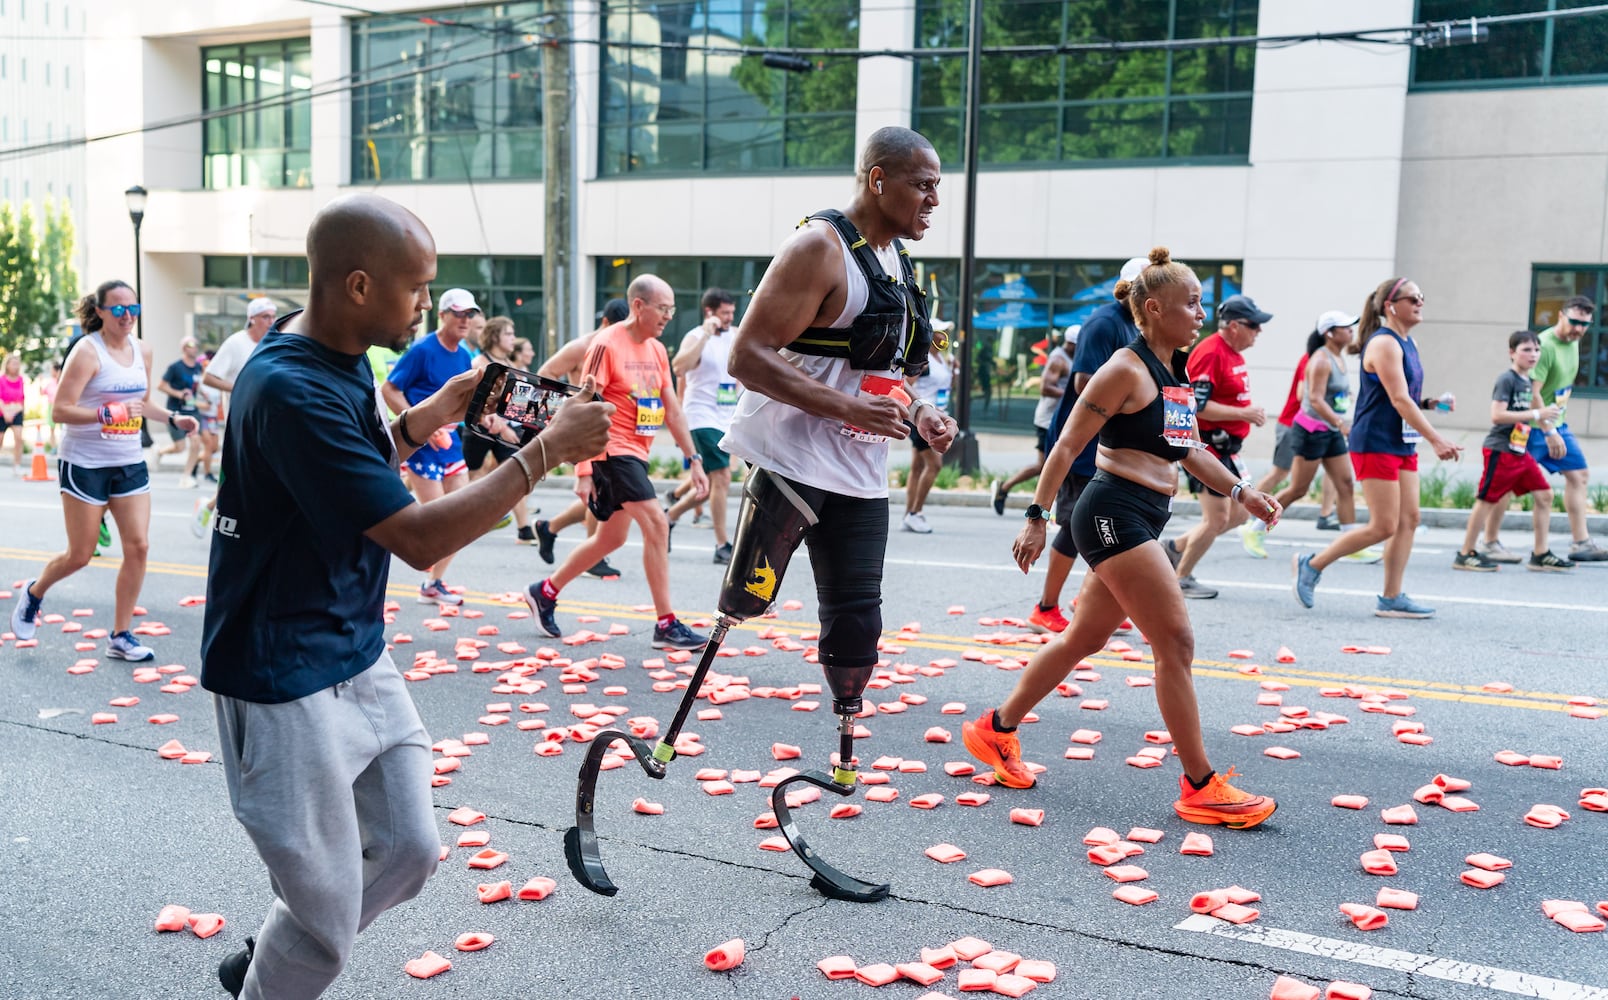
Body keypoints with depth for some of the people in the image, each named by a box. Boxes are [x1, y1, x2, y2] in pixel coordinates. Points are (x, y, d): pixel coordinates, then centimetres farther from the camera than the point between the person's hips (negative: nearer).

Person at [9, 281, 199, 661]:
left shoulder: (142, 351, 5)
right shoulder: (87, 351, -14)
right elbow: (61, 410, -19)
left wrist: (173, 418, 6)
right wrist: (108, 413, -31)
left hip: (130, 463, 6)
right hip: (84, 464, -5)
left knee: (138, 546, -2)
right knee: (80, 555, 4)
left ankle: (120, 636, 9)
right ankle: (33, 593, 37)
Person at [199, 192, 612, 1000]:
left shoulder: (341, 360, 5)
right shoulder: (293, 389, -26)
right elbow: (420, 539, -29)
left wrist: (430, 416, 5)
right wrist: (549, 448, -24)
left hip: (359, 658, 9)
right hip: (286, 684, -9)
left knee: (408, 851, 14)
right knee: (328, 918, 3)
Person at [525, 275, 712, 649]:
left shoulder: (658, 350, 10)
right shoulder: (606, 345, -13)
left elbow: (673, 410, 14)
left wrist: (694, 460, 10)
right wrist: (582, 471, -18)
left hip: (637, 453, 9)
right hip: (613, 449, -9)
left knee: (611, 537, 15)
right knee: (657, 524, -16)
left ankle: (545, 592, 31)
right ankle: (666, 626, -11)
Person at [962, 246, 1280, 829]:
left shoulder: (1177, 375, 16)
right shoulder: (1127, 370, -11)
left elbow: (1189, 450, 24)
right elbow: (1068, 446, -11)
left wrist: (1241, 492, 14)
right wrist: (1037, 518, -13)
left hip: (1144, 520, 10)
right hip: (1115, 513, -10)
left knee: (1085, 638, 15)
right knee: (1176, 640, -9)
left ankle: (996, 730, 28)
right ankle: (1201, 787, -1)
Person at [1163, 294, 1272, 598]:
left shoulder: (1234, 353, 13)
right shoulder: (1210, 353, -18)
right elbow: (1196, 405, -24)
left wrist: (1250, 413, 10)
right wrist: (1243, 414, -21)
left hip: (1225, 448, 10)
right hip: (1207, 446, -10)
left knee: (1237, 513, 15)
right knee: (1217, 518, -3)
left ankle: (1175, 547, 24)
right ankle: (1182, 579, 12)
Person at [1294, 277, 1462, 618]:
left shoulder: (1409, 343, 15)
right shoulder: (1384, 343, -14)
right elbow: (1399, 399, -21)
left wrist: (1430, 403, 5)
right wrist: (1436, 440, -22)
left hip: (1403, 444, 9)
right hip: (1376, 444, -9)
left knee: (1408, 520, 5)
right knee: (1383, 526, -8)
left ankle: (1391, 598, 11)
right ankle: (1312, 565, 6)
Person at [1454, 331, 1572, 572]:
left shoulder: (1527, 382, 14)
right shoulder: (1507, 379, -12)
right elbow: (1497, 415, -23)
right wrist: (1536, 414, -22)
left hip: (1520, 451, 9)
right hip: (1500, 450, -9)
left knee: (1544, 495, 5)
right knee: (1488, 500, -4)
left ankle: (1540, 555, 11)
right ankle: (1465, 555, 5)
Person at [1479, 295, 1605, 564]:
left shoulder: (1573, 341, 7)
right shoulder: (1545, 345, -20)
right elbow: (1532, 392, -24)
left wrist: (1561, 419, 16)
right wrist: (1549, 433, -24)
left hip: (1556, 423, 9)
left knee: (1579, 474, 9)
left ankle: (1581, 543, 13)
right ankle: (1489, 544, 3)